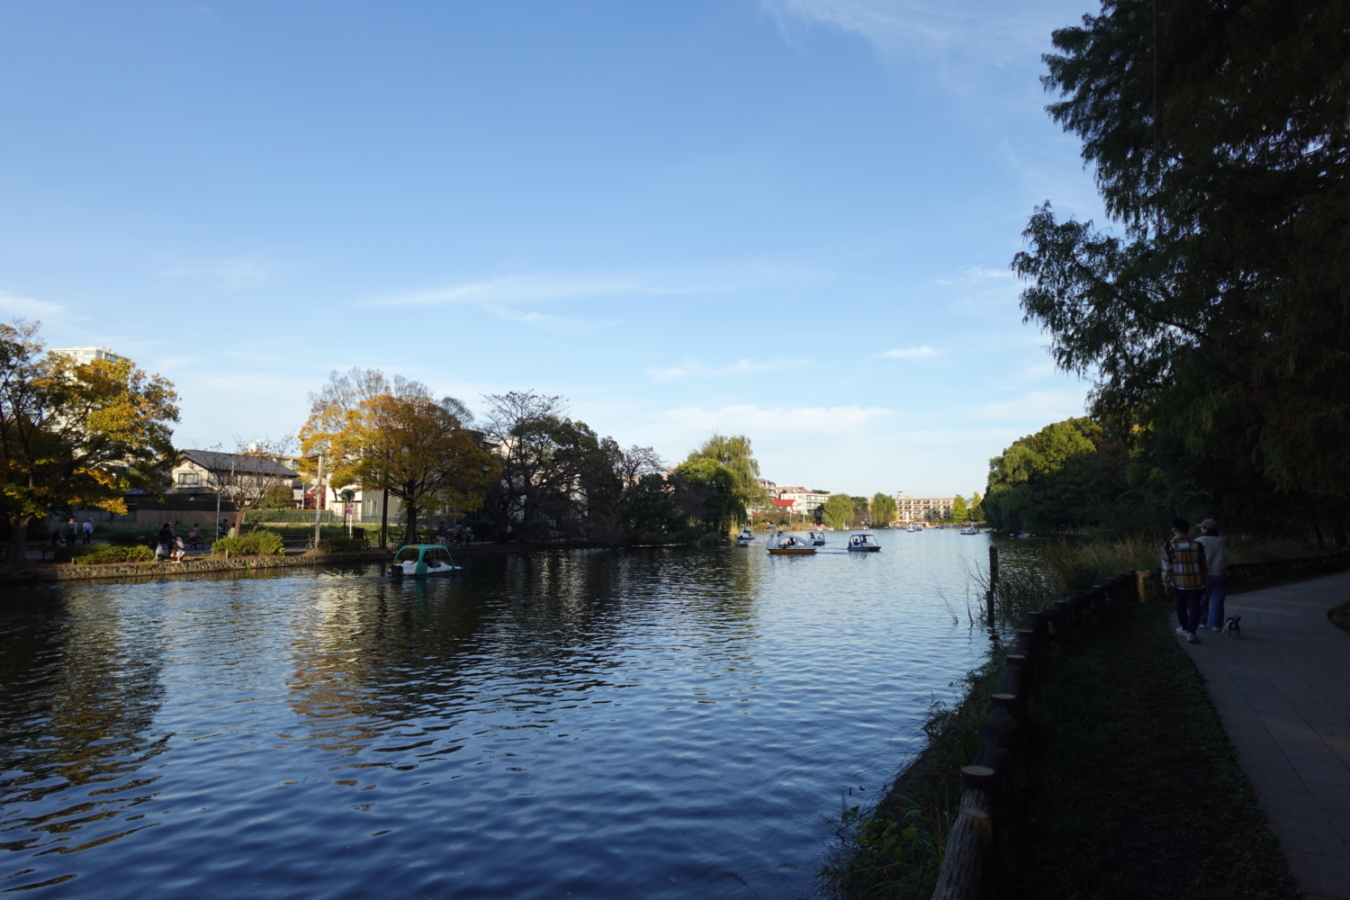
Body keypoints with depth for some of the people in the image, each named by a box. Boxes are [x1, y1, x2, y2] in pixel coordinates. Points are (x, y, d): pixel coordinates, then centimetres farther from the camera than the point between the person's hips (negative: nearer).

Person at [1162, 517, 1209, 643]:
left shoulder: (1168, 547, -8)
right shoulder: (1197, 545, -2)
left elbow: (1166, 567, -6)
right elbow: (1203, 566, 5)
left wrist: (1166, 583, 4)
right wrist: (1205, 581, 16)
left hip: (1178, 583, 0)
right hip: (1195, 582, 0)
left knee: (1181, 606, 18)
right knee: (1194, 607, 5)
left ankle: (1184, 629, 31)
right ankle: (1191, 632, -6)